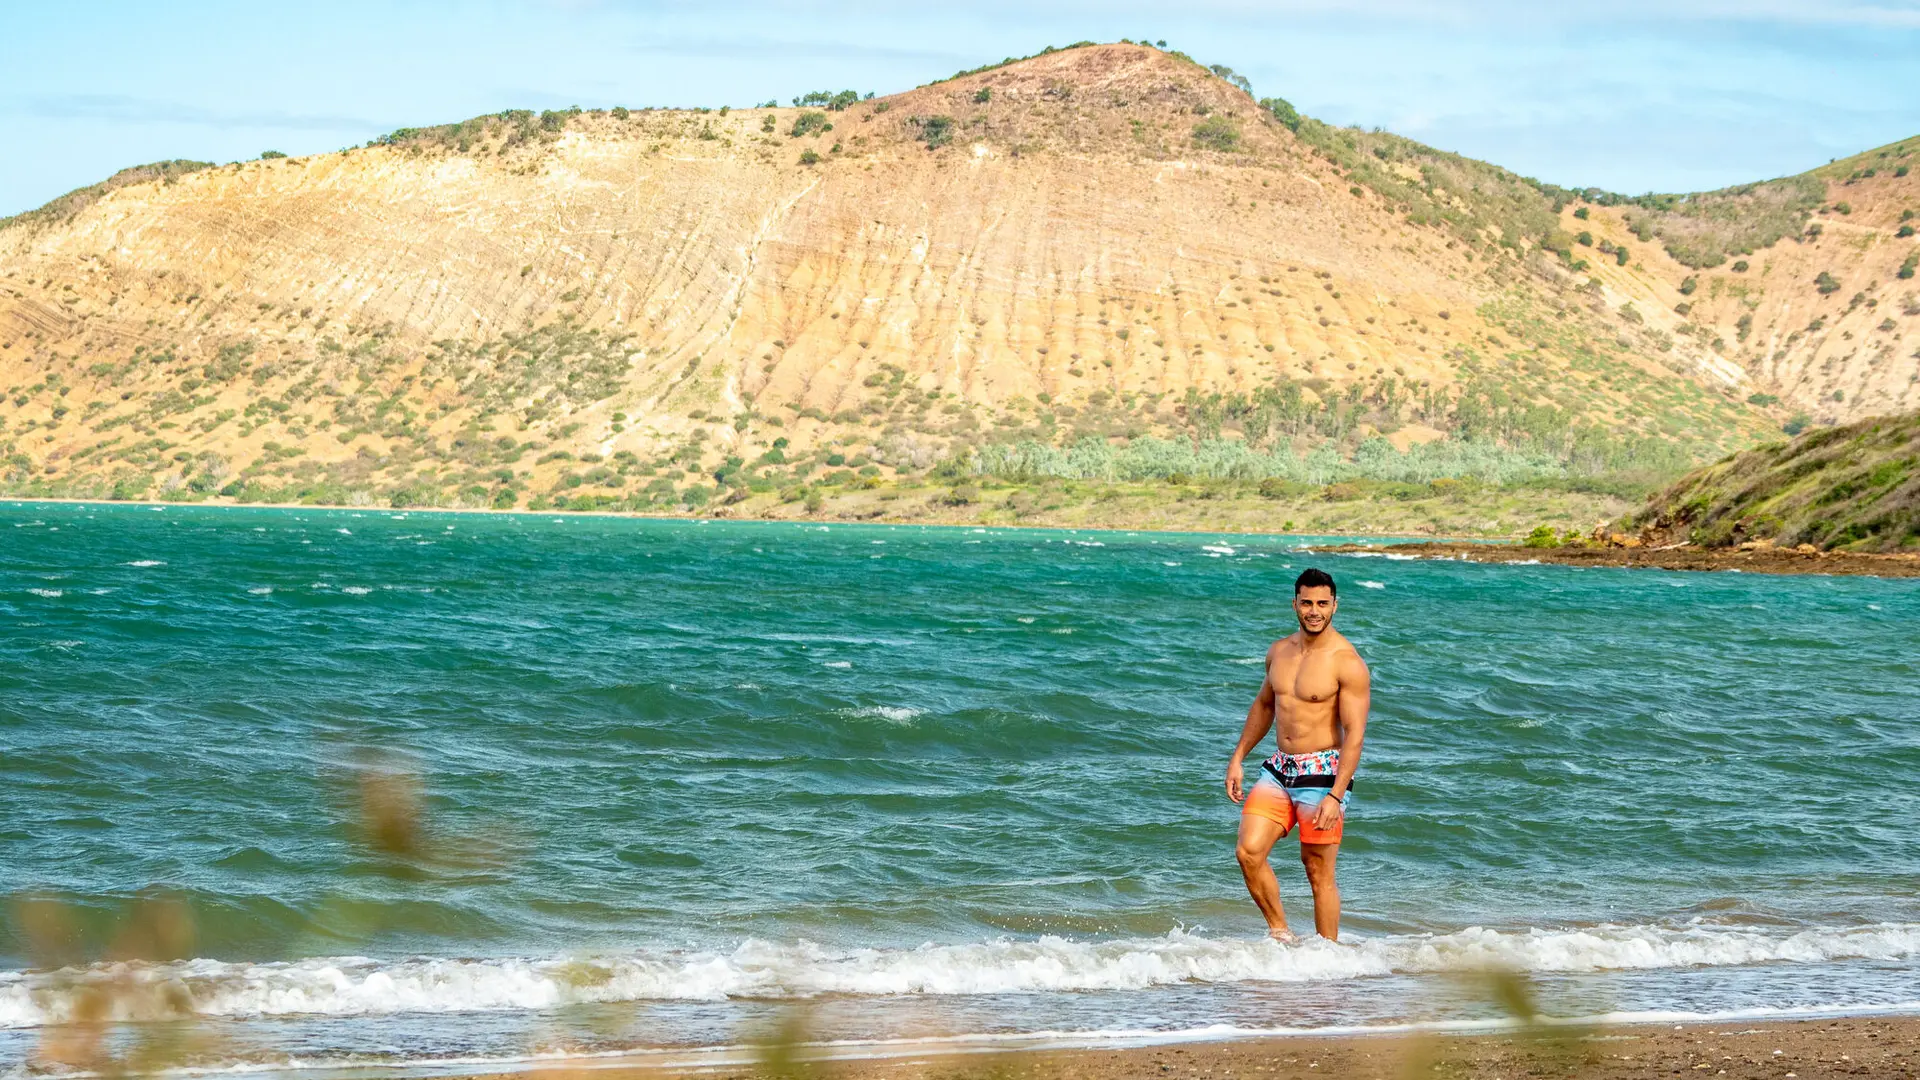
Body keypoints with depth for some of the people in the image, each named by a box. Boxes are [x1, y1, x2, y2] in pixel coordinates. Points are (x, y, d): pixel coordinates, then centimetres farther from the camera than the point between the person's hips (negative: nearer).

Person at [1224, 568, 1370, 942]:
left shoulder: (1347, 662, -12)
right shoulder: (1279, 652, 9)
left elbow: (1355, 733, -15)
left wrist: (1336, 796, -22)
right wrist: (1237, 757, 18)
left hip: (1322, 774, -6)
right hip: (1279, 769, 6)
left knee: (1319, 872, -2)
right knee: (1248, 852, -7)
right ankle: (1279, 932, 10)